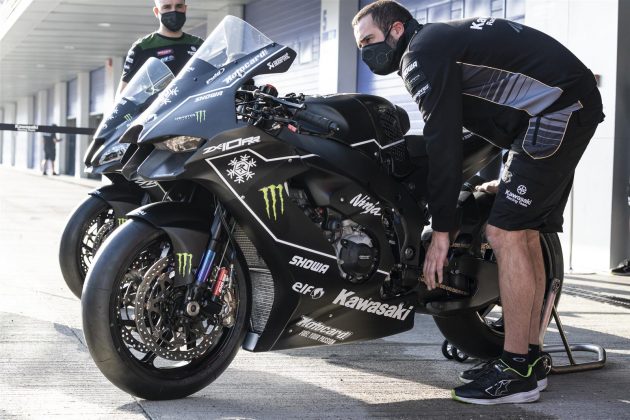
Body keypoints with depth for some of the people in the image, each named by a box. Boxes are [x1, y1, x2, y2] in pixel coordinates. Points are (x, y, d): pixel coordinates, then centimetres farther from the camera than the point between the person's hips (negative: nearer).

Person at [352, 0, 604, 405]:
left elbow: (444, 144, -17)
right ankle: (531, 359, 17)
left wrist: (441, 231, -15)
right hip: (574, 105, 11)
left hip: (556, 112, -11)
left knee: (506, 234, -12)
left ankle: (517, 371, -8)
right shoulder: (440, 38, 20)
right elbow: (445, 134, 28)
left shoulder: (422, 52, -11)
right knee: (525, 235, 12)